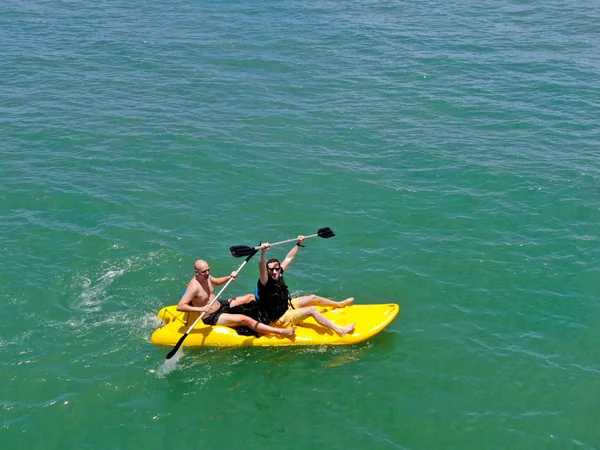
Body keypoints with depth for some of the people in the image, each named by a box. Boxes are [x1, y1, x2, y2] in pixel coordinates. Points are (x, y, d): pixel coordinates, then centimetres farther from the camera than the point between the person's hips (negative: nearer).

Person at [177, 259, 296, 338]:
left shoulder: (206, 277, -1)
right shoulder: (194, 286, -27)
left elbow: (216, 282, 22)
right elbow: (180, 306, -33)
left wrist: (229, 277, 3)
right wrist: (201, 309, -42)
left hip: (220, 305, 10)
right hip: (212, 317, -10)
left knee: (251, 297, 14)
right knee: (245, 320, -25)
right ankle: (281, 332, -30)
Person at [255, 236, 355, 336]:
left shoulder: (278, 275, -8)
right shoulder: (265, 282, -31)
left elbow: (288, 258, 4)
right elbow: (262, 268, -52)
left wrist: (299, 244, 4)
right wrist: (263, 252, -68)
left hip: (286, 305, 9)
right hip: (279, 319, -9)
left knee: (313, 298, 17)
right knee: (312, 310, -19)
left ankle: (339, 304, 40)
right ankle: (340, 330, -20)